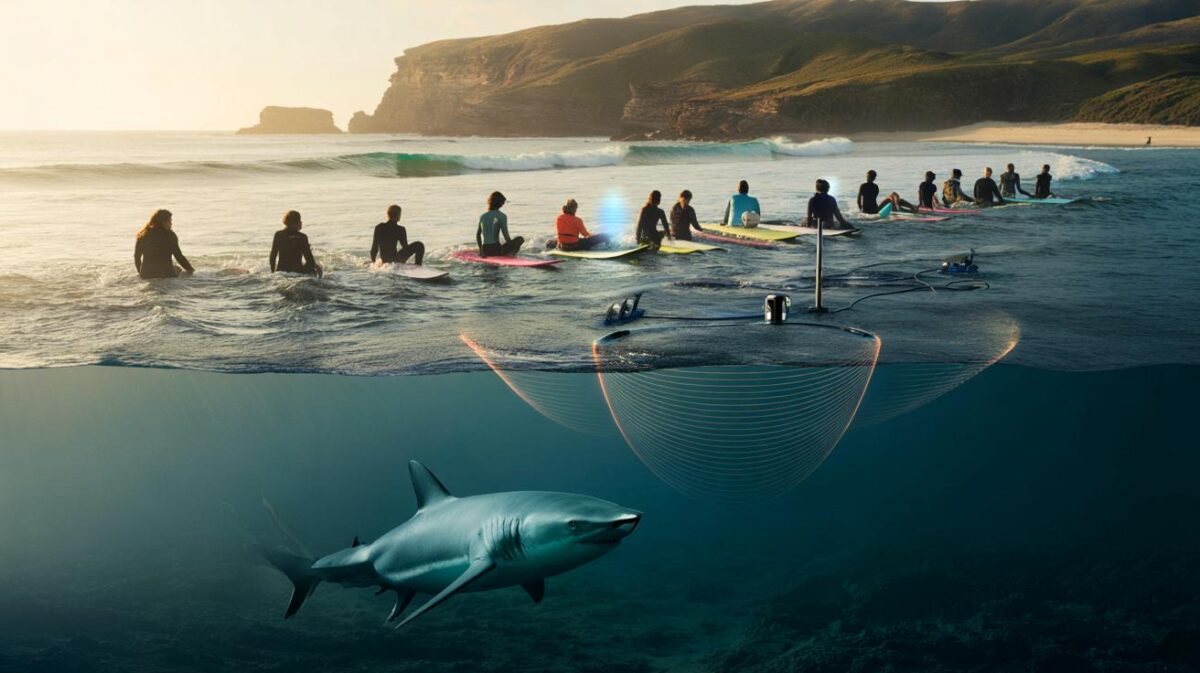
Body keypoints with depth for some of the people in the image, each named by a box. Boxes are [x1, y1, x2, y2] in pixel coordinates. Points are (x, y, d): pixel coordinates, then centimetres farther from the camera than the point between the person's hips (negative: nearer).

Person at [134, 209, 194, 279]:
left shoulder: (142, 235, 3)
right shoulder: (169, 235, -8)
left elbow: (136, 256, 9)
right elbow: (179, 256, -8)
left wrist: (140, 271, 25)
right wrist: (190, 269, 6)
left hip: (146, 275, 3)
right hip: (165, 274, -3)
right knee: (178, 269, 31)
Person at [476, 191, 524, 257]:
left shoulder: (482, 216, 10)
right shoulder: (502, 216, -6)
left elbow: (478, 235, 17)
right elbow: (506, 236, -10)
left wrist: (481, 251, 27)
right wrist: (513, 249, 4)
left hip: (485, 251, 6)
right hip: (496, 250, -6)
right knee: (520, 239, 6)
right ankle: (510, 253, -8)